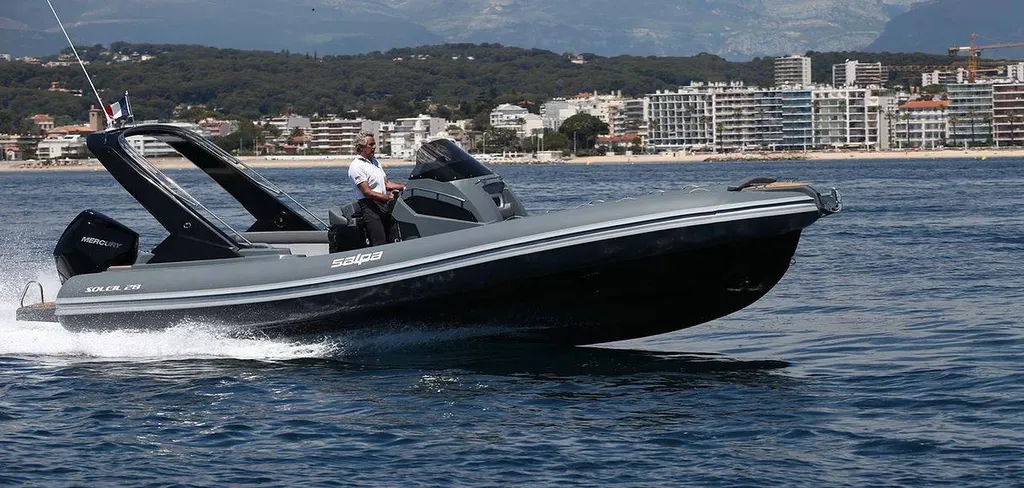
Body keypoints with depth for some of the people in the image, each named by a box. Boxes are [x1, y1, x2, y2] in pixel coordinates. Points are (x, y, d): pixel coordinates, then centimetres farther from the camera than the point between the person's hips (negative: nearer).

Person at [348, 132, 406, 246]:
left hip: (385, 206, 8)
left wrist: (404, 187, 6)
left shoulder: (375, 161, 20)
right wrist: (387, 197, -21)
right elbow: (367, 192, -15)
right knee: (380, 244, -16)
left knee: (395, 241, 2)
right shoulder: (356, 166, -8)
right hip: (370, 208, -8)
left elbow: (387, 184, 21)